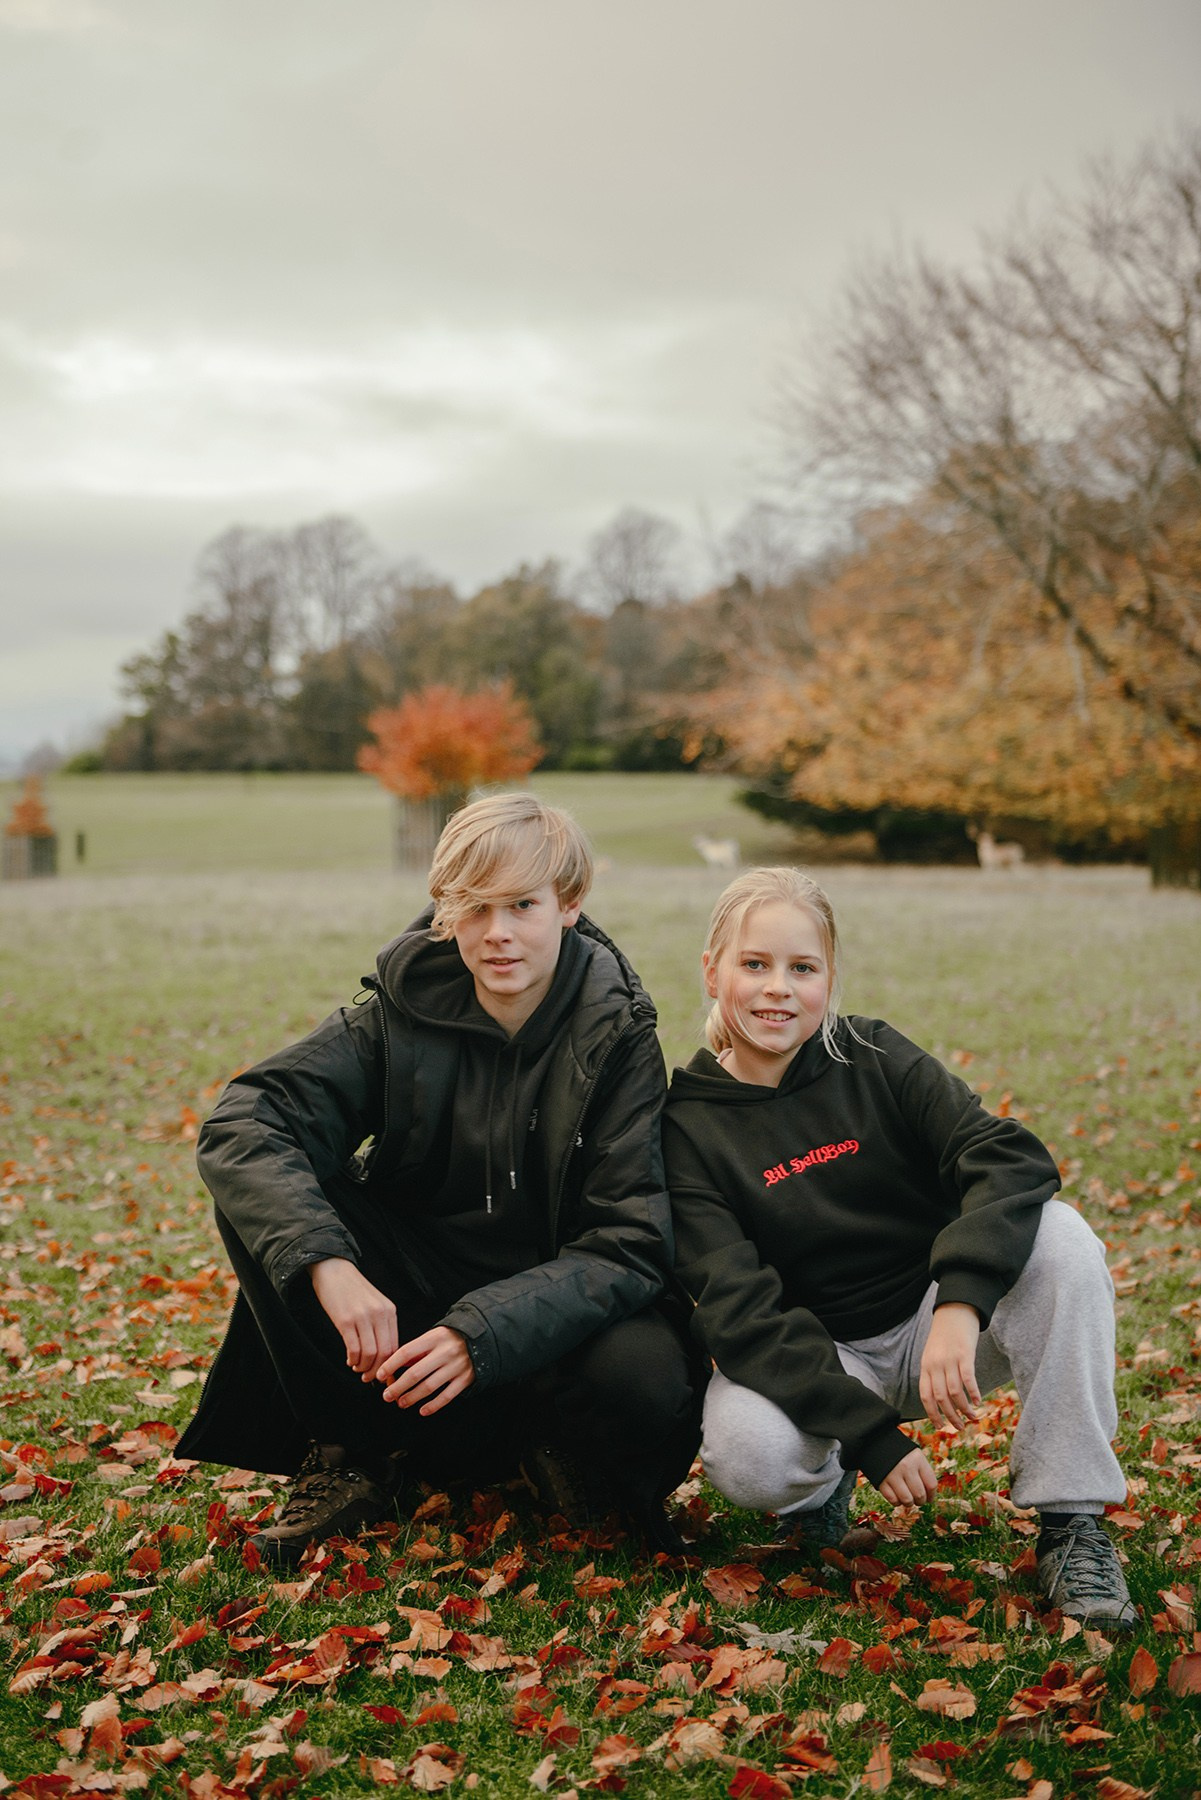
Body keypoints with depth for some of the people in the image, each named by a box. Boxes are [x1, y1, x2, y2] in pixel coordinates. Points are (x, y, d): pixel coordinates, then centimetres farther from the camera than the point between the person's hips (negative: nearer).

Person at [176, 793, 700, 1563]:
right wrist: (326, 1263, -37)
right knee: (264, 1192, -19)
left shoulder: (617, 1036, -14)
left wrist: (483, 1332, -34)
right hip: (402, 1300, 2)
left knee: (645, 1380, -35)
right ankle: (357, 1449, -4)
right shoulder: (405, 1011, -9)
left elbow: (627, 1245, -19)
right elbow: (243, 1122, -20)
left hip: (555, 1304, -2)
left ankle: (558, 1440, 3)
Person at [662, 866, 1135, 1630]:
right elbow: (740, 1310, -18)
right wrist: (870, 1436, -28)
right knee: (745, 1453, -34)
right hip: (805, 1359, -2)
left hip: (935, 1319, 2)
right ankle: (822, 1480, 4)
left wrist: (960, 1304, -37)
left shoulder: (875, 1058, -6)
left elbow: (1012, 1158, -19)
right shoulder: (689, 1128, -9)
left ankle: (1072, 1523, -16)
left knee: (1061, 1238, -25)